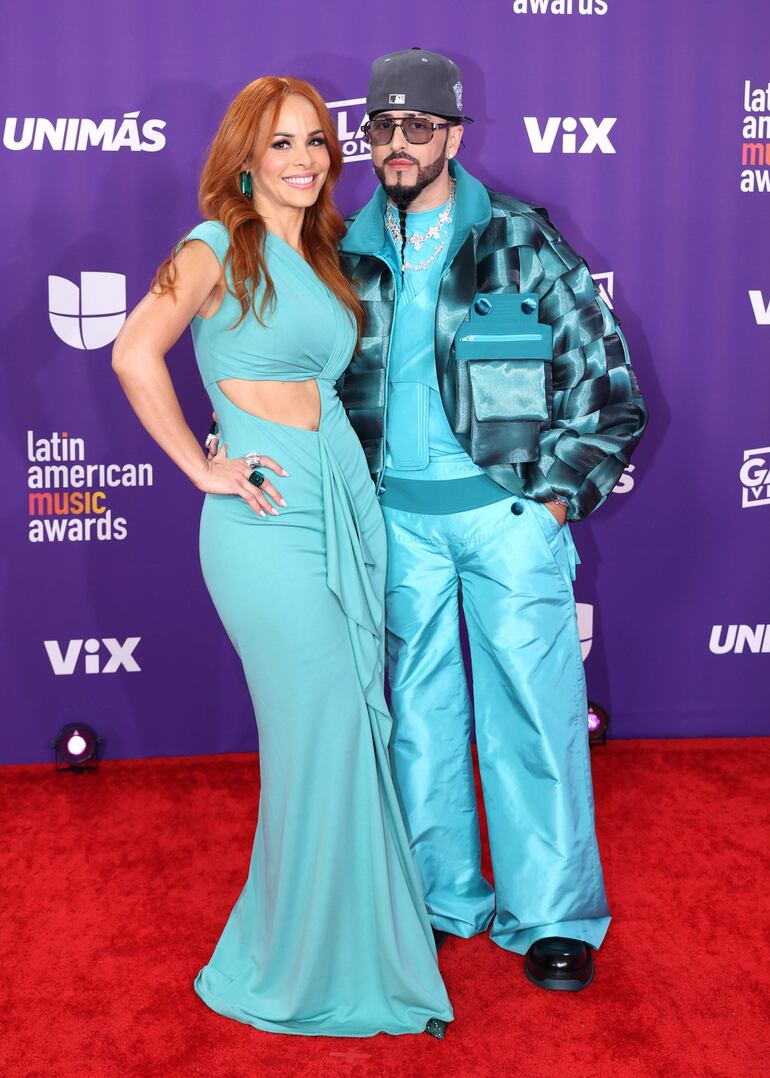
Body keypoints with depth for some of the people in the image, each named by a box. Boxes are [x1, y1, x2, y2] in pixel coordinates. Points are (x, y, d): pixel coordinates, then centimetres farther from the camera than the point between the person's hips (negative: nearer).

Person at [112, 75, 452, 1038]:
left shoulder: (320, 258, 18)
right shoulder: (219, 247, -5)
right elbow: (135, 355, -18)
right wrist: (202, 468, -15)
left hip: (348, 503, 7)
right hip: (270, 517, -7)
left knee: (352, 731, 10)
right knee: (323, 732, -6)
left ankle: (353, 937, 27)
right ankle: (310, 969, 13)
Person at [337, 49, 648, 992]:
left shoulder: (517, 241, -2)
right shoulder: (351, 255, 8)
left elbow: (602, 372, -1)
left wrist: (558, 493, -5)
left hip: (505, 508, -3)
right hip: (398, 516, 3)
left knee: (531, 705, -1)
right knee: (419, 708, 10)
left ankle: (552, 916, 13)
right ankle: (442, 897, 26)